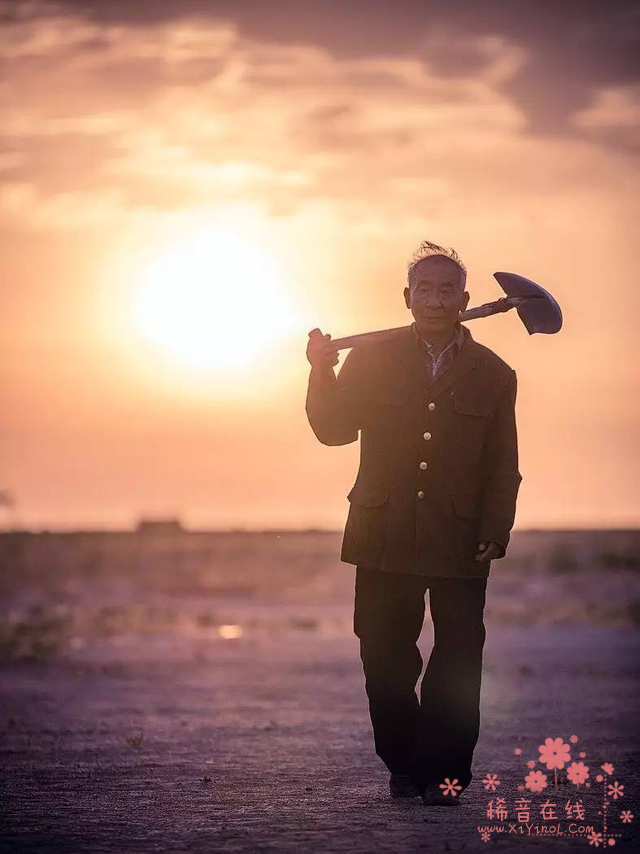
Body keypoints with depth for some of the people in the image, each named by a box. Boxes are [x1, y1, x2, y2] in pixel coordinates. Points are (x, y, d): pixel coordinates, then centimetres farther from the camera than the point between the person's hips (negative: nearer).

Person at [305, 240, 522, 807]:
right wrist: (323, 373, -12)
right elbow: (334, 429, 4)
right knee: (385, 660, 3)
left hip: (460, 546, 0)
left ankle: (445, 771, 6)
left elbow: (503, 469, 7)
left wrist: (494, 533, -6)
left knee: (457, 666, -3)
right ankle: (405, 766, 17)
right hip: (385, 542, 1)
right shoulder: (371, 360, 8)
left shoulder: (493, 375, 7)